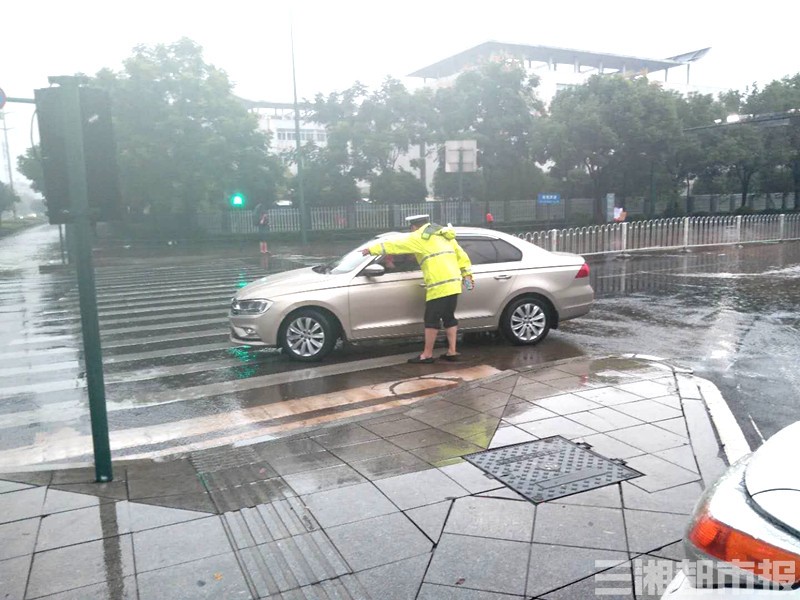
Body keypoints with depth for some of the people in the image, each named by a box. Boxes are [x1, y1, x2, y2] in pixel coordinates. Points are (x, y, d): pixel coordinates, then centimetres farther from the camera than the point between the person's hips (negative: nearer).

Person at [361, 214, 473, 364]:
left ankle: (427, 355, 4)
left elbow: (393, 244, 2)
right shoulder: (444, 234, 21)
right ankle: (452, 352, 15)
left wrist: (372, 249, 11)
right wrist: (467, 274, 19)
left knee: (432, 319, -2)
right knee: (449, 317, 14)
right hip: (453, 283, 8)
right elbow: (461, 255, 19)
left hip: (438, 285, -8)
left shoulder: (419, 237, -1)